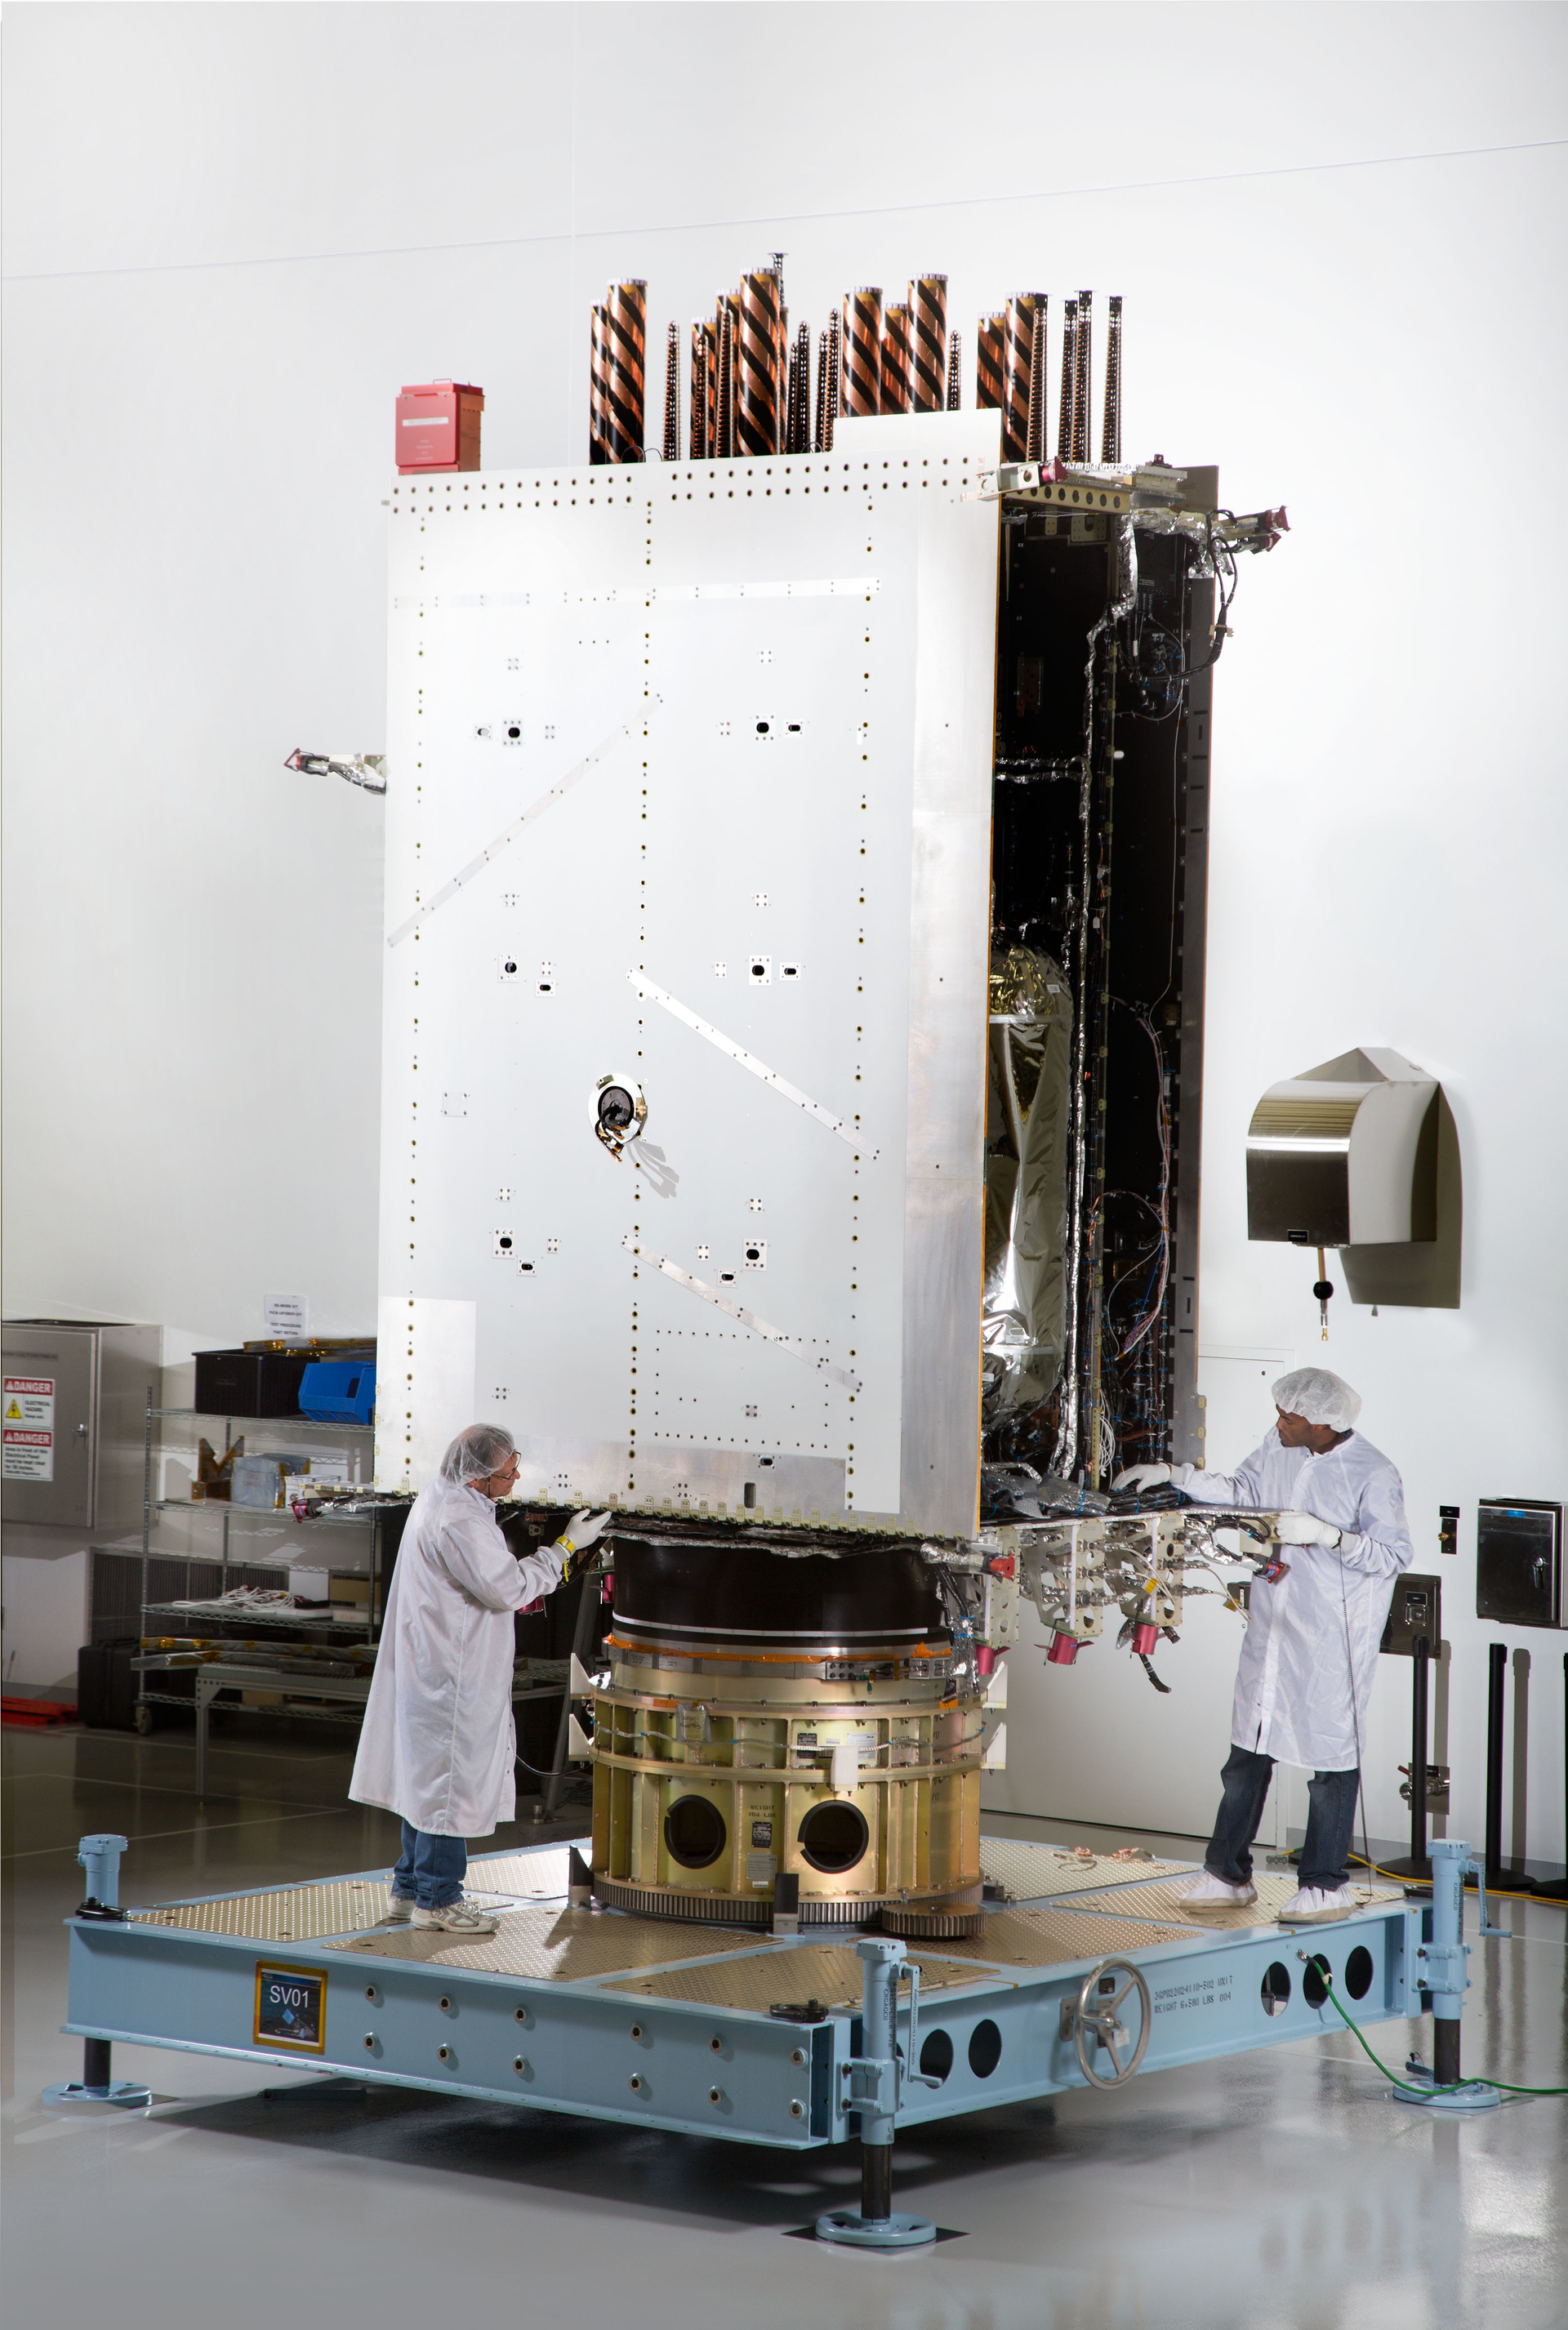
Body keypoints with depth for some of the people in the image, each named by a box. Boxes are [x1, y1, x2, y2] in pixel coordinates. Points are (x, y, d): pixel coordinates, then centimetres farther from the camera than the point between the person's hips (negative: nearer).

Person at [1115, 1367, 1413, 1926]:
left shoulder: (1373, 1475, -14)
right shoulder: (1281, 1449, 5)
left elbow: (1395, 1555, -14)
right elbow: (1242, 1492, 21)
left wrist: (1326, 1534, -24)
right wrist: (1172, 1475, 14)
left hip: (1332, 1639, -7)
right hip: (1272, 1629, 7)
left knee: (1330, 1754, 1)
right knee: (1248, 1752, 11)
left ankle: (1326, 1885, 11)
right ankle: (1227, 1875, 21)